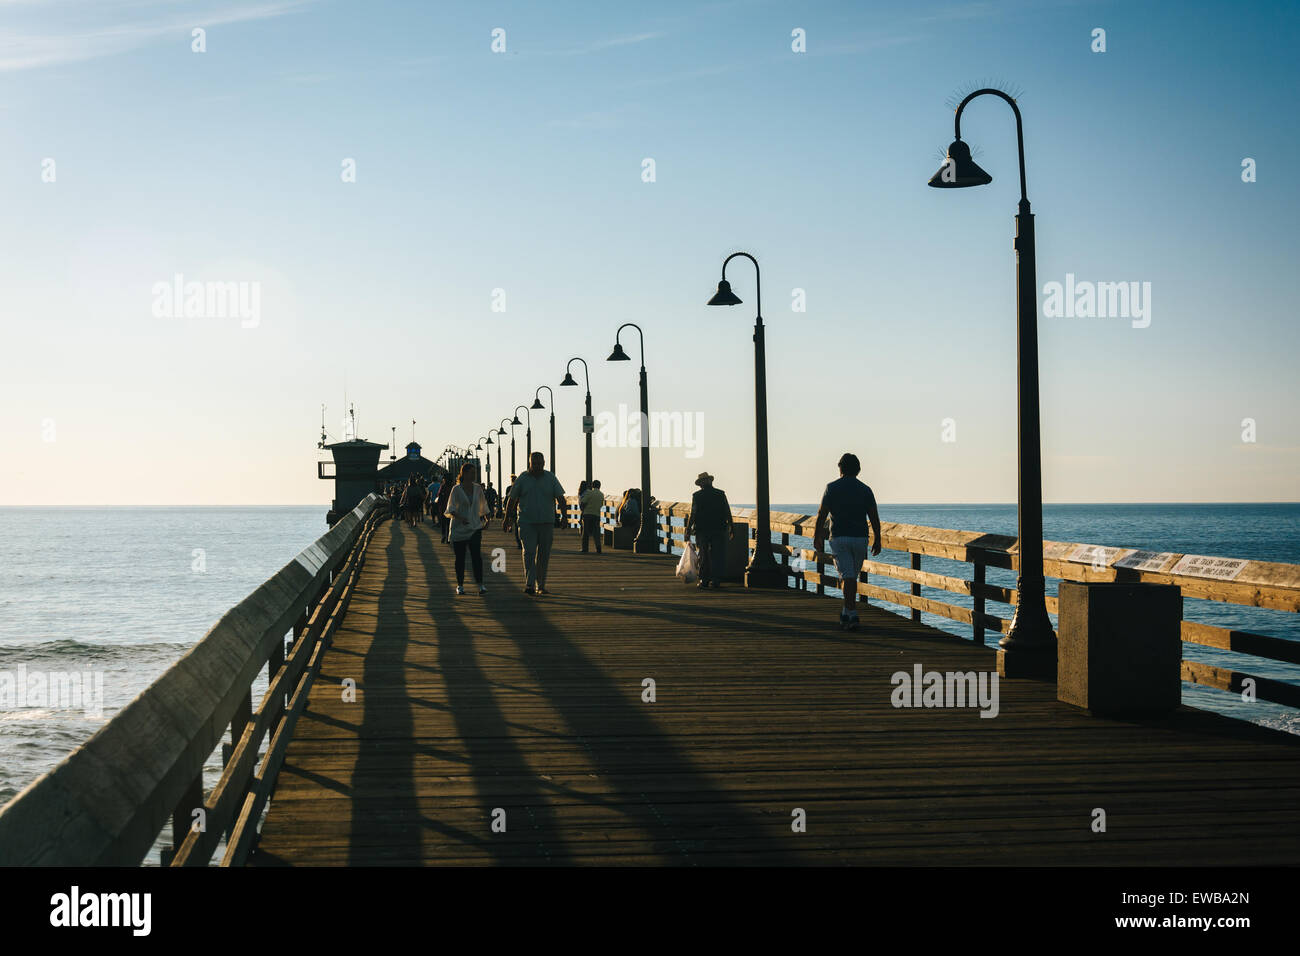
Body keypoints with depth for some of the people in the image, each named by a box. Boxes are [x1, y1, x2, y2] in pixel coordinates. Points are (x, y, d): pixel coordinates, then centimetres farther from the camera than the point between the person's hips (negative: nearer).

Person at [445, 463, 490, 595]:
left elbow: (482, 506, 22)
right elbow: (450, 510, -7)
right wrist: (459, 517, -22)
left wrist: (485, 517, 23)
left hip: (475, 528, 2)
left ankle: (480, 584, -15)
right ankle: (460, 585, 15)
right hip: (458, 528, -2)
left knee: (476, 555, -13)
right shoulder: (456, 489, -5)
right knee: (460, 558, 3)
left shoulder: (478, 488, 6)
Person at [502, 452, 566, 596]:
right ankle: (530, 584, -19)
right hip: (527, 523, -2)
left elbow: (560, 498, 1)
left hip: (547, 523, 2)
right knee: (529, 552, -14)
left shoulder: (551, 478, 5)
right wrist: (508, 518, 10)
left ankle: (541, 585, 15)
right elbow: (512, 500, 9)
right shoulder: (523, 479, 2)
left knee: (543, 555, 5)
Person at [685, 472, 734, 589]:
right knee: (718, 556, 6)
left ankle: (704, 580, 7)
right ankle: (716, 580, 4)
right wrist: (731, 528, 10)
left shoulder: (696, 496, -4)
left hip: (702, 530, -1)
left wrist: (688, 531, -1)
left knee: (704, 556, 7)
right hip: (719, 529, 1)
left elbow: (693, 514, -7)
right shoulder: (721, 494, 0)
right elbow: (727, 512, 2)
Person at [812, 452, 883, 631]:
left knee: (847, 577, -7)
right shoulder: (865, 490, 3)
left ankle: (852, 616, -18)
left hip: (839, 538, -2)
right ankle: (847, 614, 23)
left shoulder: (832, 488, -2)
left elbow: (821, 514, -2)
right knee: (852, 577, 16)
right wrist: (877, 541, 5)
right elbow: (874, 517, 0)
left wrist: (816, 536, 8)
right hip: (860, 538, 2)